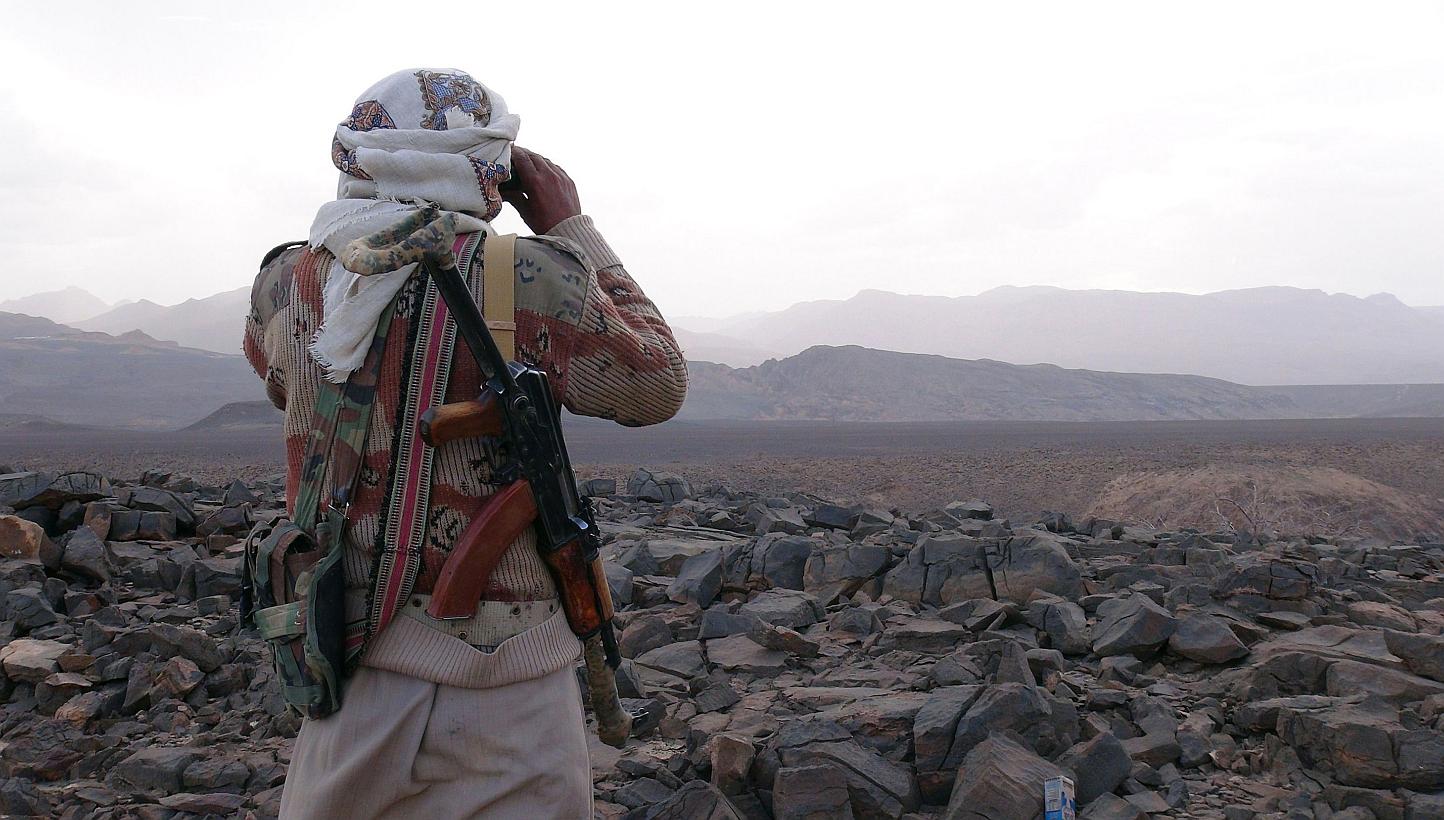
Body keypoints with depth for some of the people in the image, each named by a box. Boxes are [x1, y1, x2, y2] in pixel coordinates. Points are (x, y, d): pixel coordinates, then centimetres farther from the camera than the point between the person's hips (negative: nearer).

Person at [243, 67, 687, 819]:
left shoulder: (285, 284, -2)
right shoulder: (528, 282, -15)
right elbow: (659, 389, -1)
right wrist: (574, 230, 4)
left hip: (344, 669, 4)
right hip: (501, 690, -4)